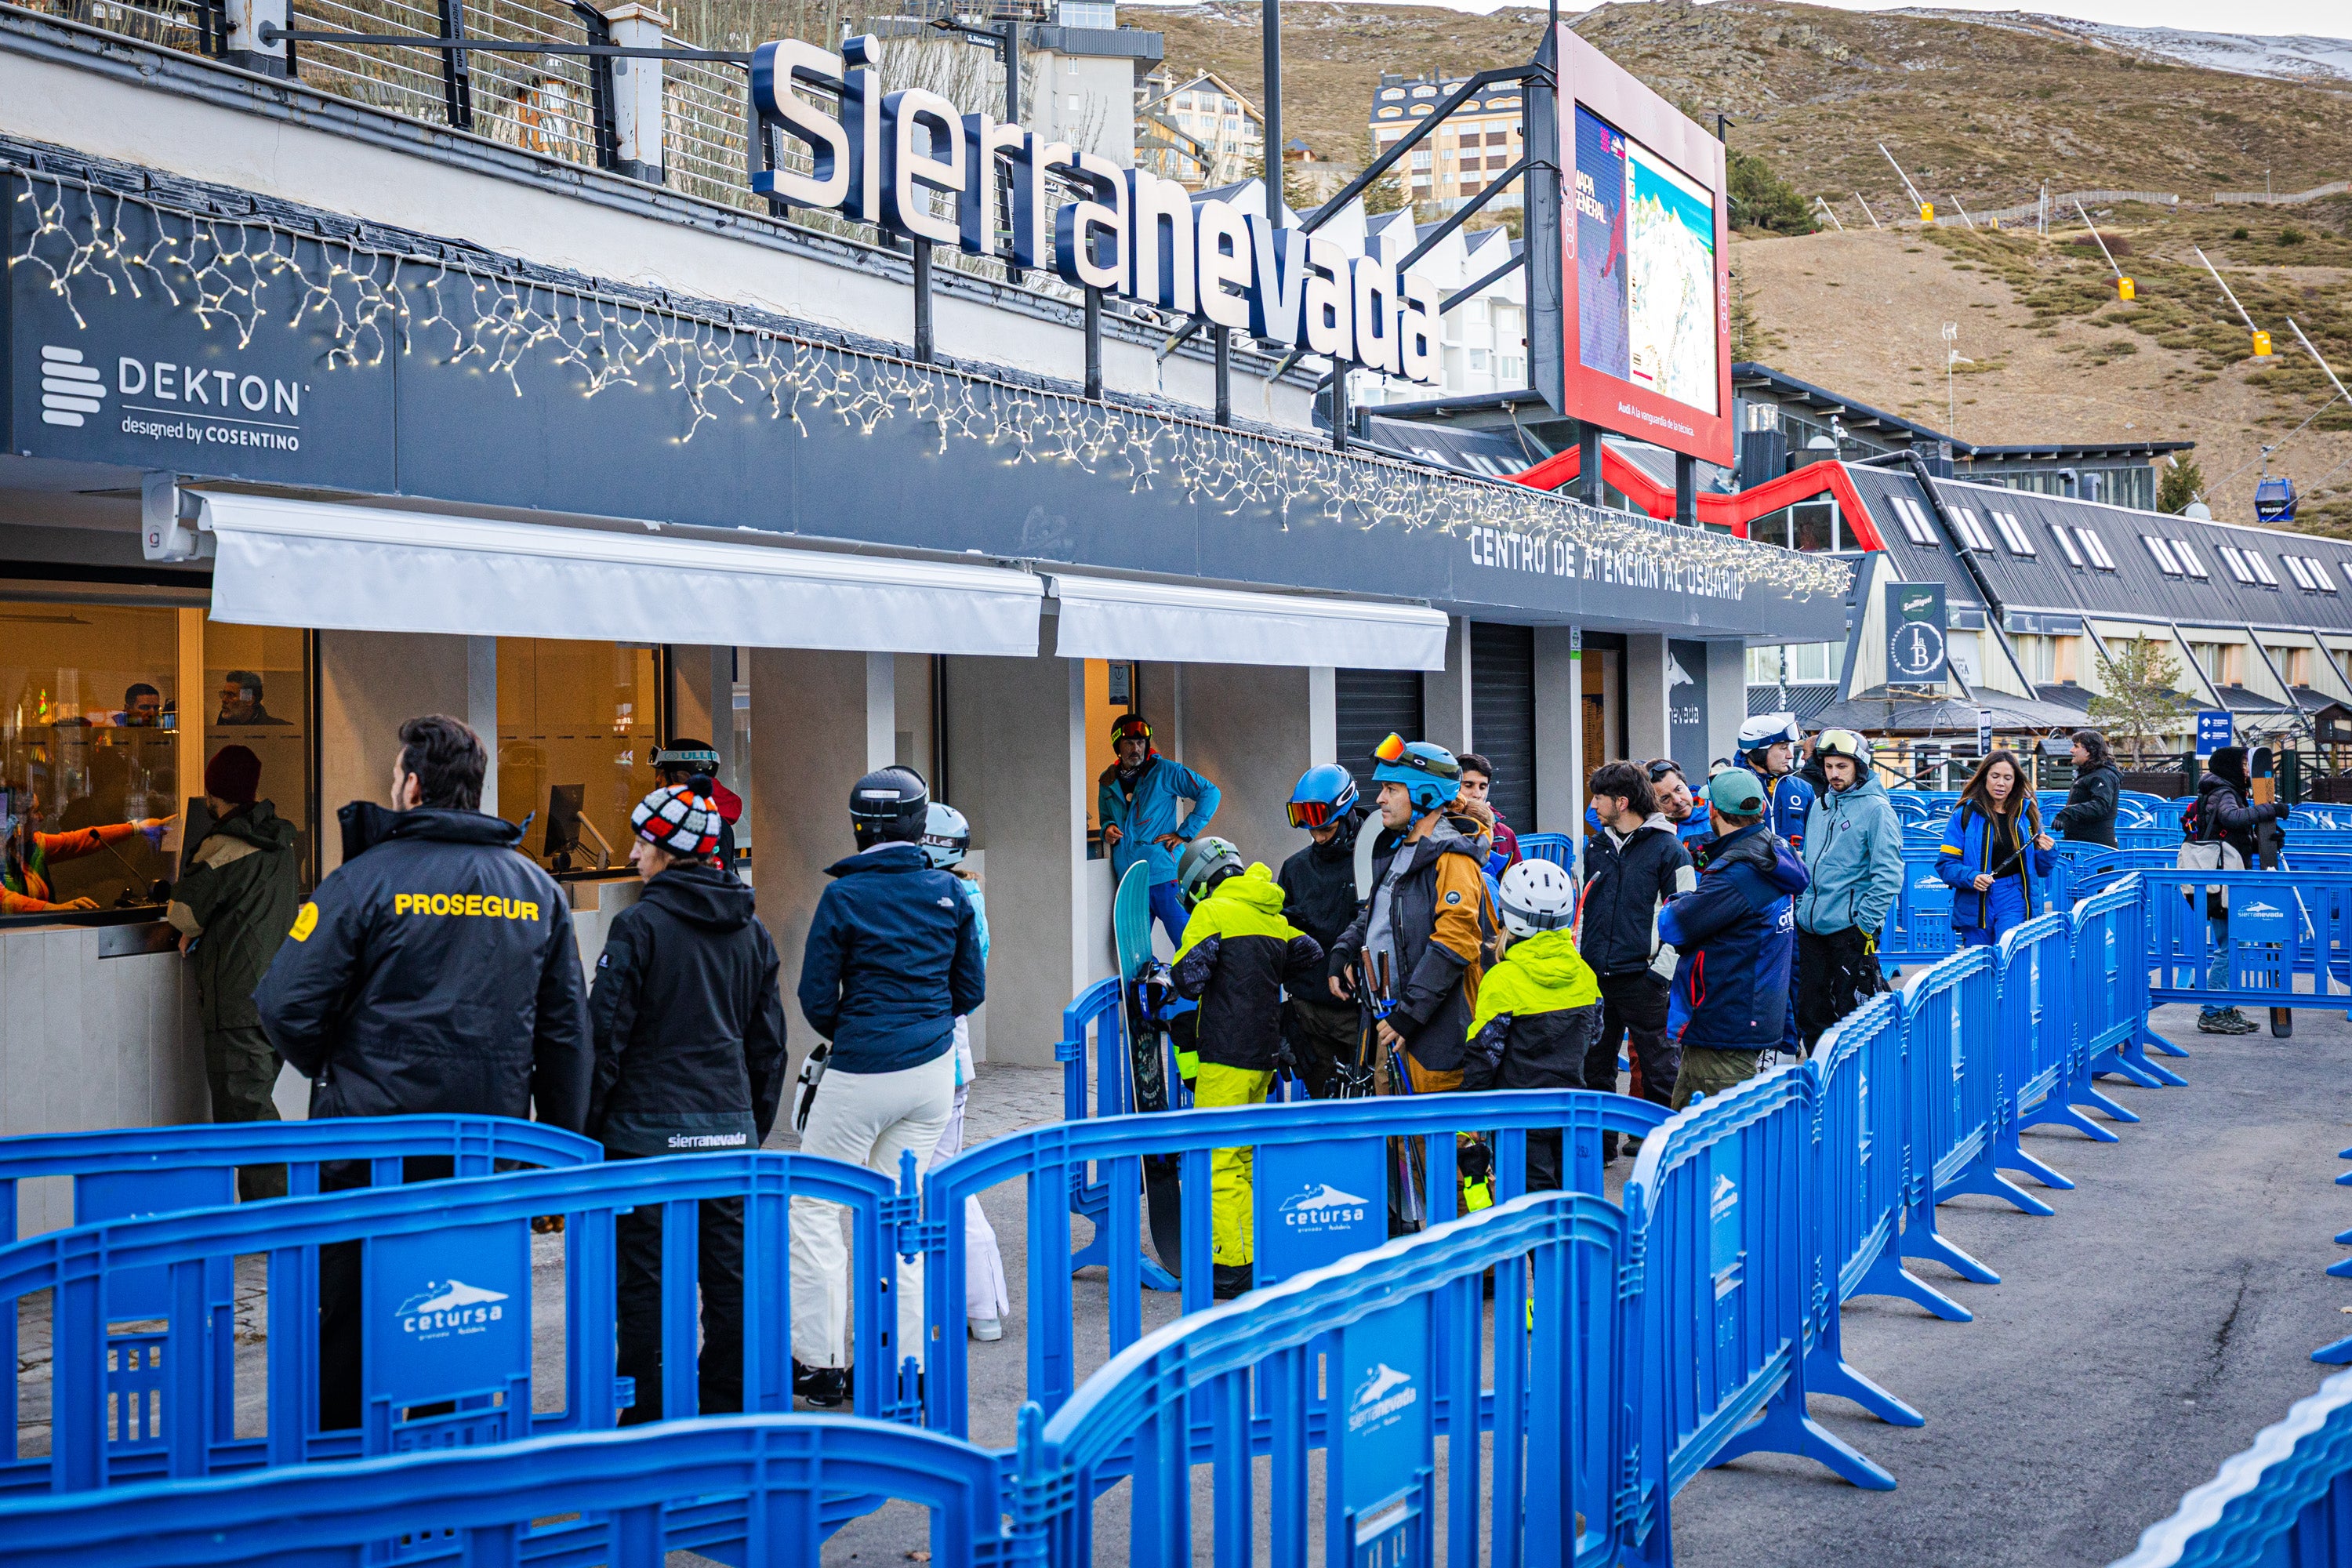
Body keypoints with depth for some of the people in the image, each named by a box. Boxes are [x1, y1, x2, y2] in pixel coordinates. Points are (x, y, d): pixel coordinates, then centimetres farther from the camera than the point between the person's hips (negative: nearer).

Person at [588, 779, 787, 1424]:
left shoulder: (640, 925, -8)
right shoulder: (751, 929, 11)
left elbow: (605, 1035, -8)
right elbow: (768, 1042, 15)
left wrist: (587, 1126, -1)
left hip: (649, 1130, -6)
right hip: (730, 1130, 6)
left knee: (645, 1283, 0)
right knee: (729, 1277, 9)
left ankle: (647, 1425, 2)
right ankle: (728, 1416, 14)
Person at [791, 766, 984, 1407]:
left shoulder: (844, 897, -10)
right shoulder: (950, 893, 2)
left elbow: (817, 998, -6)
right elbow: (971, 990, 7)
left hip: (863, 1073, -5)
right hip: (934, 1070, 5)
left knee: (813, 1207, 8)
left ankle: (819, 1361, 6)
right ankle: (901, 1363, 12)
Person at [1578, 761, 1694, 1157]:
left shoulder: (1667, 849, -8)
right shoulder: (1596, 847, 12)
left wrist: (1664, 969, -13)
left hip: (1641, 977, -6)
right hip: (1595, 976, 7)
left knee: (1657, 1066, 1)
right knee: (1594, 1063, 12)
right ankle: (1600, 1143, 24)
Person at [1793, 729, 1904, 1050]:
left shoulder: (1876, 809, -7)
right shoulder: (1820, 806, 14)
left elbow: (1888, 875, -12)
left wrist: (1867, 924, -16)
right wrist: (1801, 906, 15)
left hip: (1850, 927, -7)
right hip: (1810, 926, 7)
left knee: (1850, 1011, -3)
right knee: (1810, 1011, 9)